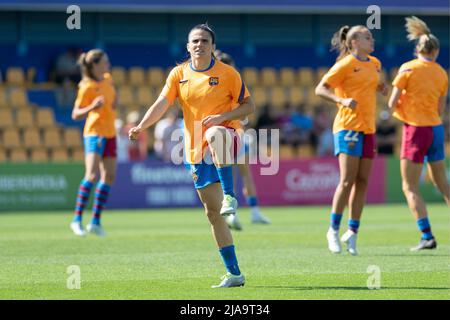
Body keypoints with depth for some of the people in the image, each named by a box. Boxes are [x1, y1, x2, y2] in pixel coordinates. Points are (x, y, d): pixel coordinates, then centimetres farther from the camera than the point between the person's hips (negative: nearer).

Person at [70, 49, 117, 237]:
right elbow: (75, 115, -12)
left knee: (109, 176, 5)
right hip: (94, 132, -8)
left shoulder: (108, 79, 8)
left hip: (109, 133, 8)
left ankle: (96, 221, 10)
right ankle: (77, 219, -17)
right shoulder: (87, 87, -13)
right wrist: (92, 107, -29)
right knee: (92, 175, -19)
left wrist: (114, 103, 7)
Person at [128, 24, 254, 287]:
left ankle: (230, 196, -44)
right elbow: (162, 104, -5)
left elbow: (249, 106, 0)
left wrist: (222, 116, -17)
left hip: (227, 140, -4)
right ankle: (234, 273, 11)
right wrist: (141, 127, -23)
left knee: (215, 135, -43)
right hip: (197, 151, 4)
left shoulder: (227, 73, -2)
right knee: (212, 212, 4)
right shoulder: (179, 74, 5)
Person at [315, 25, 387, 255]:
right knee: (348, 180, -11)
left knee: (362, 181, 3)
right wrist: (341, 100, -24)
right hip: (348, 126, -7)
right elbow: (320, 89, -8)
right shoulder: (345, 64, -6)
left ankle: (352, 233, 8)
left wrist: (380, 88, 10)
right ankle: (334, 230, -1)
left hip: (368, 127, 7)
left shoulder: (374, 64, 15)